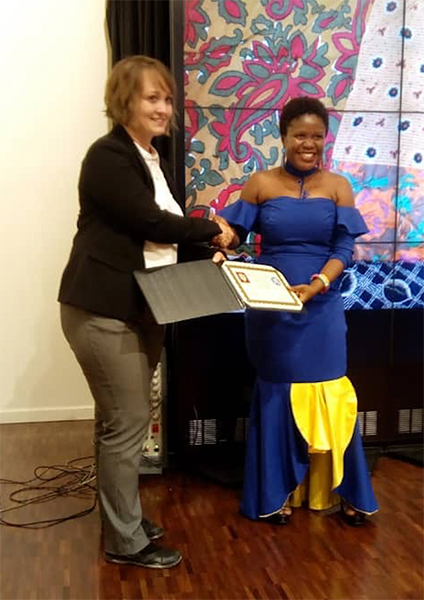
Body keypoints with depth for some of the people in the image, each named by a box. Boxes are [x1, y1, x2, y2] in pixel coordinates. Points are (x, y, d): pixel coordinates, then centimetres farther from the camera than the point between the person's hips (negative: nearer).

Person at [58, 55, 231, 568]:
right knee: (127, 423, 0)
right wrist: (213, 230, -6)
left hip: (142, 309, 9)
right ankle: (125, 542, 16)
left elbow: (165, 232, 14)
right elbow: (151, 222, -20)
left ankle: (122, 517, 32)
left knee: (124, 420, 16)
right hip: (104, 311, -8)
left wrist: (207, 256, -2)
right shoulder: (108, 156, -13)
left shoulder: (154, 160, 16)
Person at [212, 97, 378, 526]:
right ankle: (279, 491, 22)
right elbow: (235, 233, 0)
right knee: (276, 392, 8)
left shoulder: (338, 186, 2)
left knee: (328, 394, 5)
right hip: (271, 308, 0)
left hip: (322, 308, 1)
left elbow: (343, 248, -5)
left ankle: (342, 490, 21)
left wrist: (316, 284, -21)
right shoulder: (260, 184, 0)